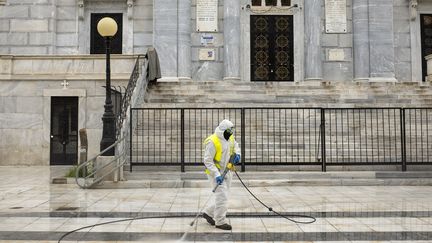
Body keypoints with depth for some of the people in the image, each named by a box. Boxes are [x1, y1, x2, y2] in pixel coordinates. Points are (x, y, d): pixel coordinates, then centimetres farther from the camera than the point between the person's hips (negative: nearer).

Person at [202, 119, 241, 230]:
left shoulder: (229, 138, 2)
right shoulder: (212, 142, -22)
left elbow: (235, 145, 24)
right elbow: (207, 161, -22)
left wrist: (237, 154, 3)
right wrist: (217, 175, -28)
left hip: (226, 172, 8)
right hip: (215, 172, -8)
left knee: (222, 197, 14)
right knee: (222, 197, -9)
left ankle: (208, 213, 30)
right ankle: (220, 222, 3)